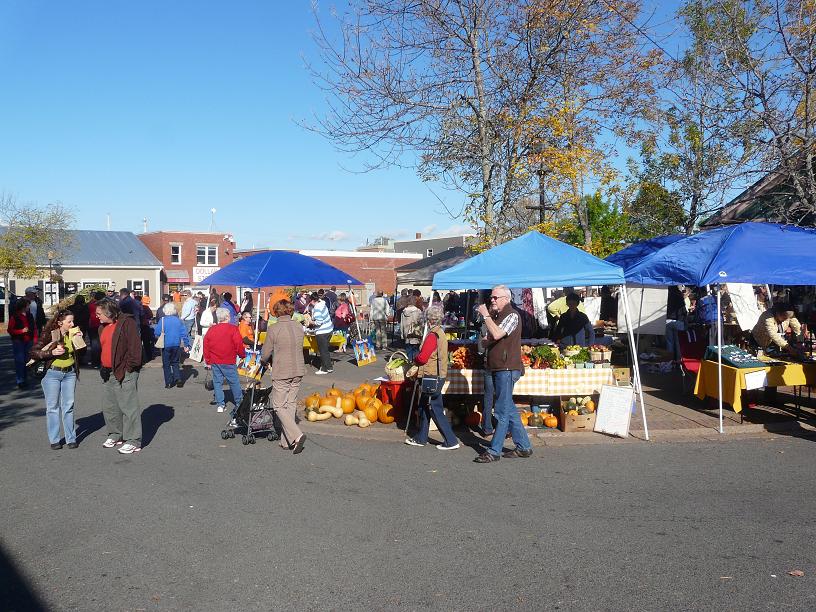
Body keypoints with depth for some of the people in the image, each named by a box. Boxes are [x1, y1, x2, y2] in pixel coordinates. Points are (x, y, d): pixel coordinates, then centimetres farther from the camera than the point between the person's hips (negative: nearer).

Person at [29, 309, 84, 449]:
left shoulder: (74, 333, 2)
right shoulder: (49, 334, -9)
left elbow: (81, 353, 8)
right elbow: (34, 353, -9)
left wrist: (79, 339, -6)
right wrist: (51, 352, -21)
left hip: (70, 373, 3)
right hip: (52, 373, -3)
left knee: (69, 406, 6)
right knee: (53, 407, 5)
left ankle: (71, 438, 13)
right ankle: (54, 440, 12)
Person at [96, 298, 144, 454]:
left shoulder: (126, 323, -12)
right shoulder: (103, 328, 17)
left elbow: (134, 346, -17)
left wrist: (129, 367, -17)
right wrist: (102, 367, 12)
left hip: (125, 373, -9)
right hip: (108, 373, 9)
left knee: (128, 406, -7)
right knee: (109, 406, 16)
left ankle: (133, 441, -2)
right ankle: (115, 435, 31)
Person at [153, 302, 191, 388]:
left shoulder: (162, 320, -11)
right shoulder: (178, 320, -2)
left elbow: (156, 333, -9)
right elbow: (184, 333, 0)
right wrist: (187, 345, 6)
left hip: (166, 345, -3)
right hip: (177, 345, 3)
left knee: (166, 364, 9)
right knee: (175, 362, 19)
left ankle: (168, 383, 7)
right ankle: (178, 378, 3)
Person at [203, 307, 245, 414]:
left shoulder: (211, 330, 4)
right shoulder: (233, 329, -10)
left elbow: (206, 346, 7)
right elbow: (239, 344, -11)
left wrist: (208, 361, 16)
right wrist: (242, 355, 7)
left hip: (215, 362, 4)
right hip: (229, 362, -4)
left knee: (217, 382, 10)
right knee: (234, 382, 7)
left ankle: (220, 405, 9)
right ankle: (239, 402, 15)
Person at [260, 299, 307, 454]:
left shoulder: (273, 329, -12)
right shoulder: (299, 327, 3)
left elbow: (265, 353, -6)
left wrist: (264, 363, 17)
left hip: (281, 373, -5)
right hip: (298, 371, 5)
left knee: (279, 406, 3)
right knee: (291, 404, 13)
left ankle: (296, 435, -13)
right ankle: (287, 441, 16)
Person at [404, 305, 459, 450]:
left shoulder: (433, 335, -19)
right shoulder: (441, 333, 11)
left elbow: (422, 358, -20)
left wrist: (415, 359, 1)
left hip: (432, 377, -10)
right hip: (438, 374, 10)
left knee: (435, 410, -3)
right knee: (424, 407, 18)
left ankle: (451, 441, 1)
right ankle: (421, 438, 27)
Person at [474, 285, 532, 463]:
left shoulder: (512, 315, -10)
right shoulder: (496, 316, 18)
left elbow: (497, 334, -25)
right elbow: (486, 341, 21)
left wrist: (486, 315, -16)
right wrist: (485, 340, -1)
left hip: (507, 369, -10)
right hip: (497, 369, 10)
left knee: (503, 411, -5)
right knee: (509, 410, 13)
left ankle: (494, 451, -3)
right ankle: (523, 446, 21)